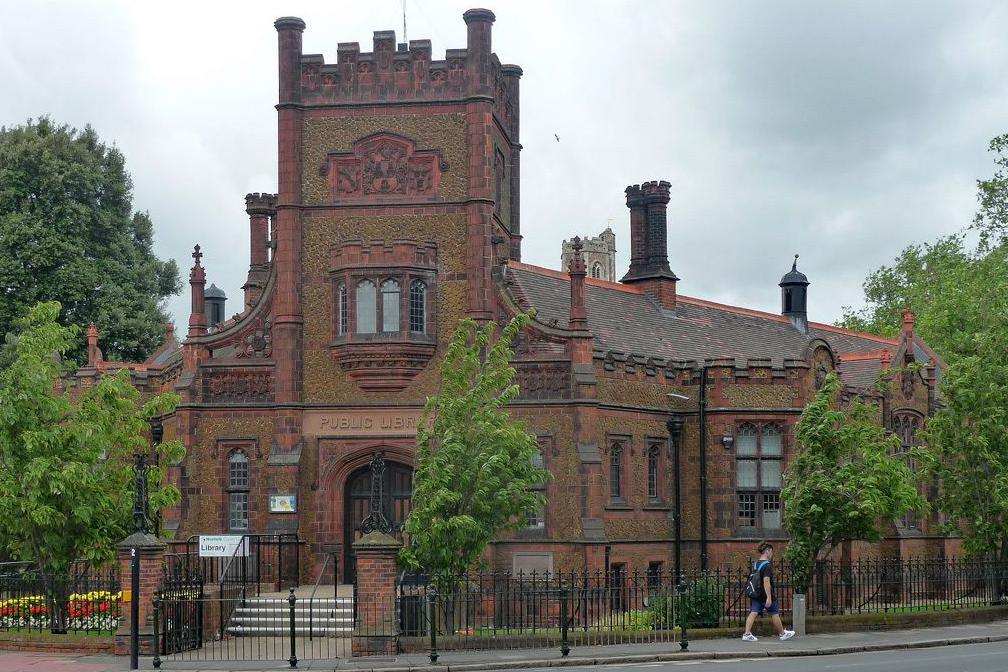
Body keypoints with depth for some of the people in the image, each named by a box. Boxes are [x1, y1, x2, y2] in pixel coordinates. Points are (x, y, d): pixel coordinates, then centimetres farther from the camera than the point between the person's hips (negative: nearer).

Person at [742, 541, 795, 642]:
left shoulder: (755, 564, 10)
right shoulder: (767, 565, -17)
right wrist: (769, 597, -26)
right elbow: (766, 581, -24)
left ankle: (747, 634, -9)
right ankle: (782, 634, 23)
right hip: (766, 595, -7)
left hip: (756, 594, 7)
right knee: (775, 614, 8)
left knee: (753, 613, 1)